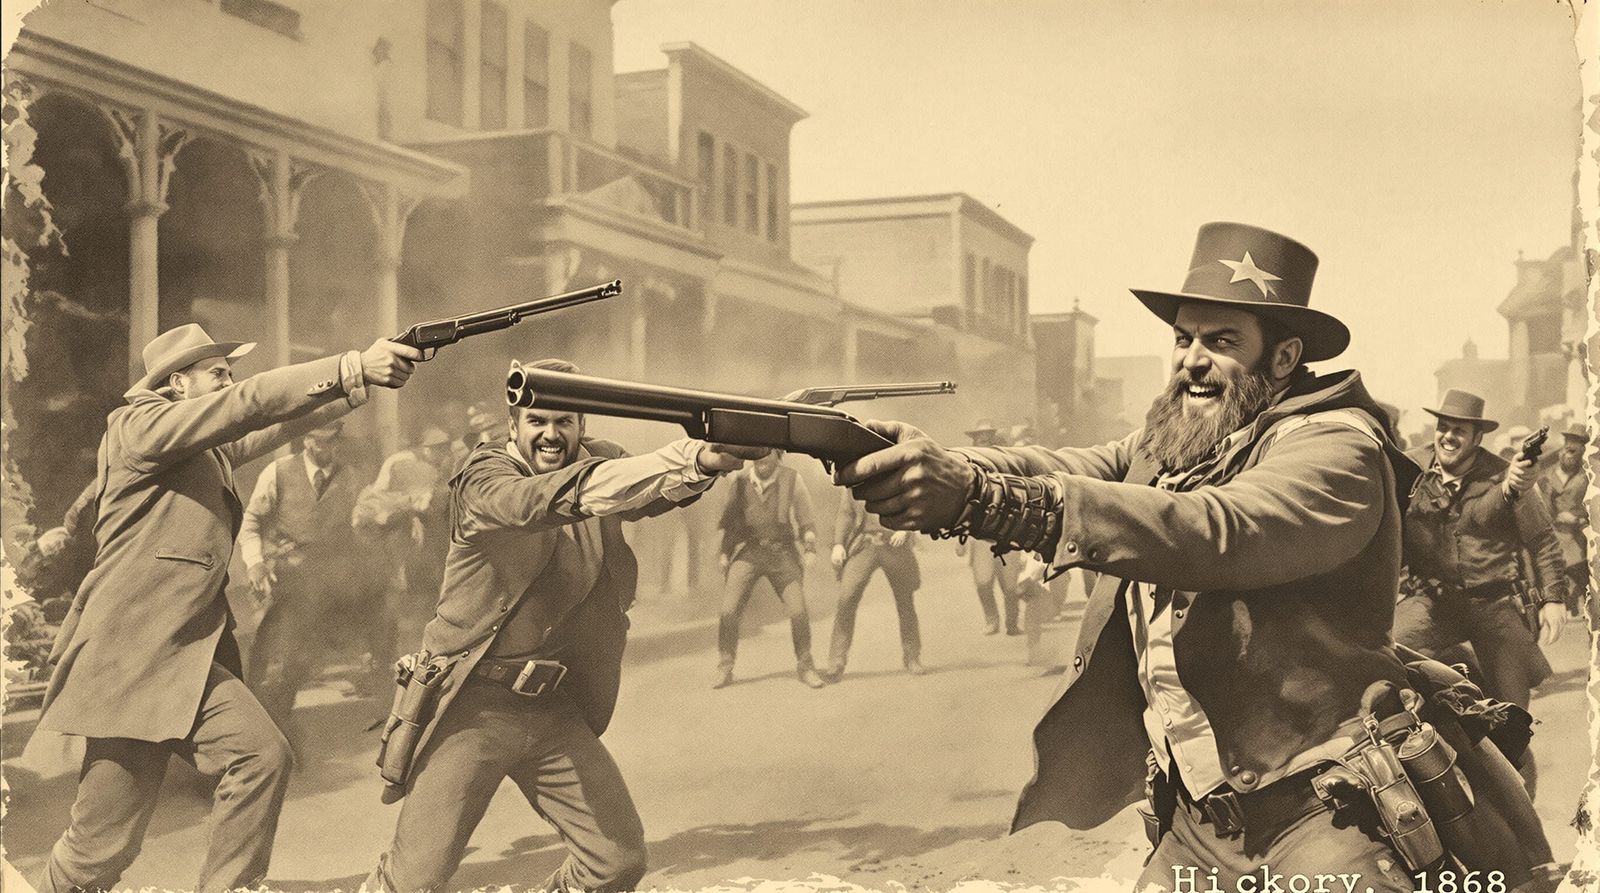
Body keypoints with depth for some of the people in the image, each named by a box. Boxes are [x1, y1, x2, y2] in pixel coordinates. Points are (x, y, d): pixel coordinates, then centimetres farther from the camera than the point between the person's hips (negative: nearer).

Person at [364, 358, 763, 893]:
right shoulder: (484, 478, -10)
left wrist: (706, 461, -42)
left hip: (557, 709, 5)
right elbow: (541, 499, -32)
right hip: (473, 707, -5)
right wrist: (690, 457, -44)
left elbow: (650, 490, -16)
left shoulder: (595, 462, 5)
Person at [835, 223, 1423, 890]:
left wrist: (978, 498, -43)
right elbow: (1061, 469, -7)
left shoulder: (1337, 444, -14)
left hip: (1322, 820, -6)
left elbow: (1218, 533, -32)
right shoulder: (1165, 446, 9)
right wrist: (937, 465, -31)